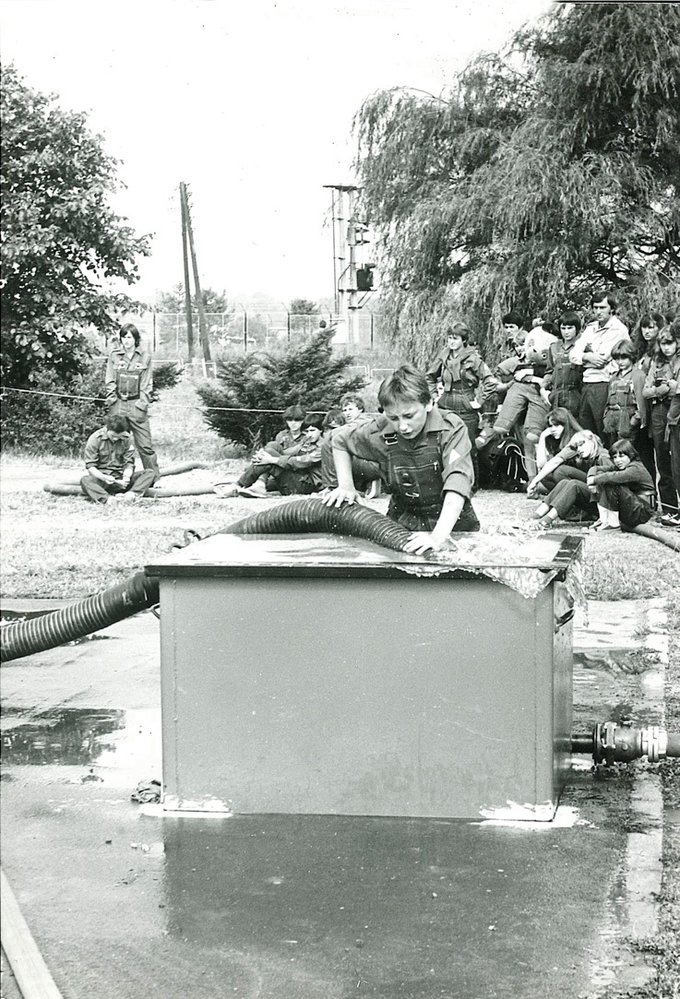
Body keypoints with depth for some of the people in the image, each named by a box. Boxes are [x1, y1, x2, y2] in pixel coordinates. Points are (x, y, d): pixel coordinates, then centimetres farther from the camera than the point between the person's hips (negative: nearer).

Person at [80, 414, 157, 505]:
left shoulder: (127, 438, 0)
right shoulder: (95, 439, -8)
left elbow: (129, 463, 2)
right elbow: (90, 466, -9)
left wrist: (126, 477, -21)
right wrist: (103, 477, -28)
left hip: (120, 479, 3)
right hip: (102, 477, -3)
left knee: (150, 473, -17)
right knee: (85, 480, -36)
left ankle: (132, 494, -40)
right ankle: (108, 499, -55)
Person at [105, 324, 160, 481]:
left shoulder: (144, 357, 5)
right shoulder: (114, 355, 7)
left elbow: (146, 385, 4)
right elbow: (110, 381, 6)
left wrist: (142, 405, -6)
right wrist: (112, 403, -2)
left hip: (136, 404, -1)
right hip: (118, 403, 1)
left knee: (145, 444, -3)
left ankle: (155, 478, 2)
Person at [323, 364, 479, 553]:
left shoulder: (451, 428, -19)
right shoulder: (380, 432, -9)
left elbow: (458, 481, -32)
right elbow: (340, 440, 12)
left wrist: (439, 535, -45)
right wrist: (346, 486, -1)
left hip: (452, 522, -2)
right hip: (402, 523, 2)